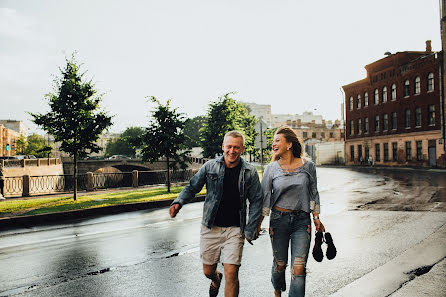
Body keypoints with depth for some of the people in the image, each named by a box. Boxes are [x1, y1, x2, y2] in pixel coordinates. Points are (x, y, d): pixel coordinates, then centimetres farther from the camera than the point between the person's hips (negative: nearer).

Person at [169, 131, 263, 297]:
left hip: (234, 229, -2)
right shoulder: (210, 167, -2)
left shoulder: (250, 172, -3)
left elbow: (256, 201, 1)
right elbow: (192, 187, 6)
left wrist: (250, 231, -4)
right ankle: (216, 279, 52)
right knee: (208, 272, 15)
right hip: (210, 228, 2)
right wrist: (178, 202, -12)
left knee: (231, 274, -8)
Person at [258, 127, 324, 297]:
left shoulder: (308, 166, 0)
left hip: (302, 221, 0)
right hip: (279, 219, 0)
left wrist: (316, 217, 8)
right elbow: (264, 197, 1)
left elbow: (313, 193, 10)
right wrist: (258, 223, -1)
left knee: (299, 268, -5)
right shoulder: (272, 168, -1)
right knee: (280, 263, 13)